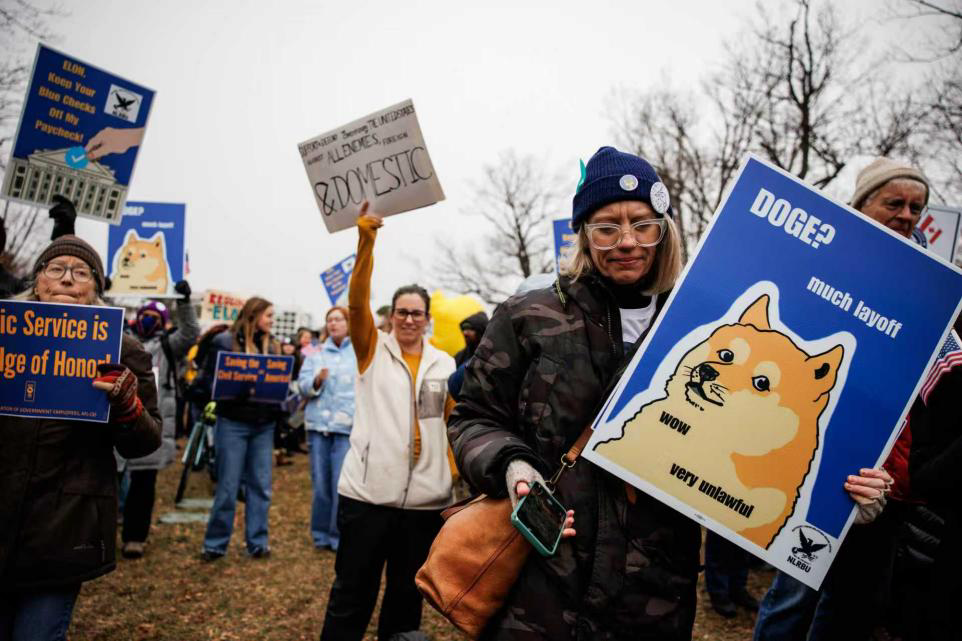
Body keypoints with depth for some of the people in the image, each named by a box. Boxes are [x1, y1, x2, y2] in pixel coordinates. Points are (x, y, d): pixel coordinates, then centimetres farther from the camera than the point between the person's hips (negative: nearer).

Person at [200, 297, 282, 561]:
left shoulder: (272, 345, 10)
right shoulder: (224, 341, -4)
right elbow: (210, 378, -5)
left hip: (264, 425, 4)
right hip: (232, 422, -4)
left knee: (260, 485, 8)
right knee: (228, 486, 2)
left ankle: (257, 542, 19)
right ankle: (215, 543, 17)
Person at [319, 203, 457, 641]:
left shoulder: (444, 364, 8)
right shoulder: (373, 349, 2)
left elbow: (455, 423, 12)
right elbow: (357, 300, -13)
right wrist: (366, 240, -25)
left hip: (426, 499, 3)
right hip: (367, 493, -2)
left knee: (407, 597, 16)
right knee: (351, 595, 7)